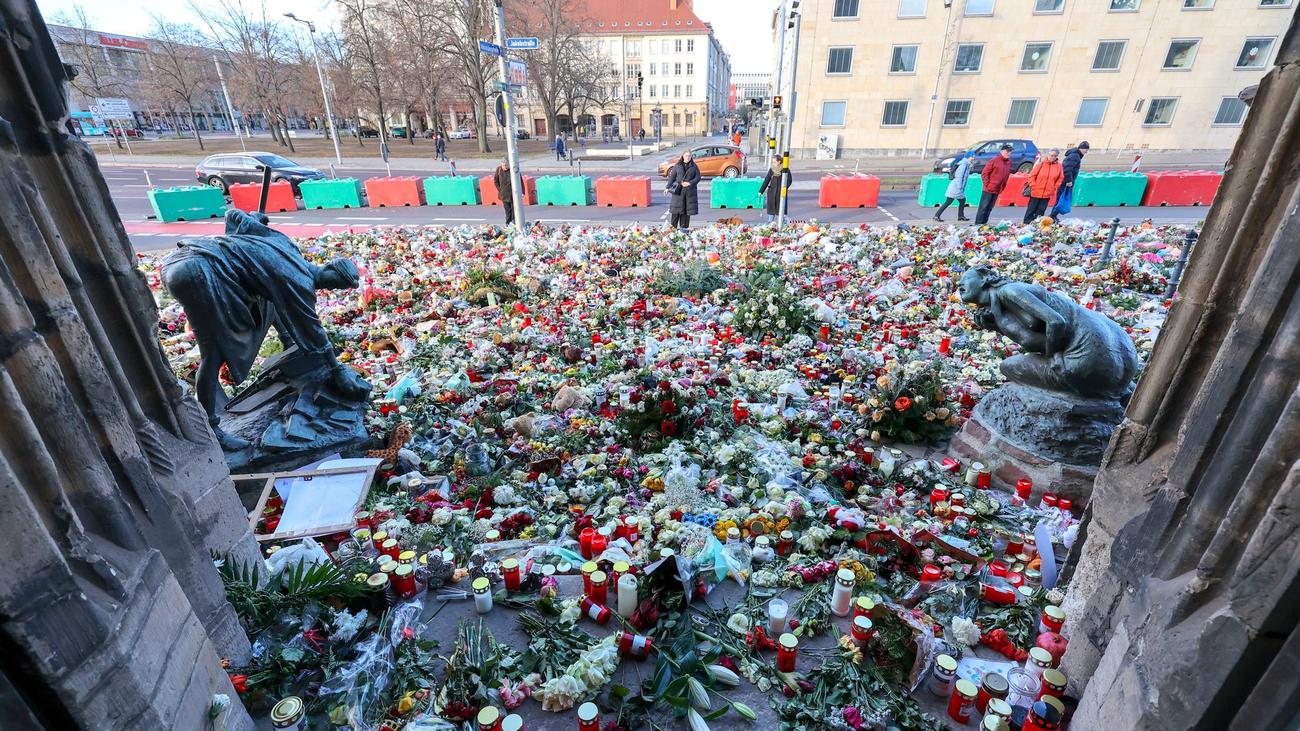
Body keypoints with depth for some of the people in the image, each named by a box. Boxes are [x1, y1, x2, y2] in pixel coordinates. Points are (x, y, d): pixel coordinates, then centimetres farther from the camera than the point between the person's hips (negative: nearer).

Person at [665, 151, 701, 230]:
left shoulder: (694, 166, 7)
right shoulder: (677, 166, 7)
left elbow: (698, 177, 3)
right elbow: (671, 177, 6)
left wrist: (690, 183, -13)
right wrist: (668, 187, -3)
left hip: (690, 191, 1)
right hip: (678, 190, -1)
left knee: (687, 209, 1)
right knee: (677, 208, -3)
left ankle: (684, 227, 9)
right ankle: (673, 226, 5)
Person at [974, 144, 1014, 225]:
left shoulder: (1009, 162, 11)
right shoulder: (994, 161, -8)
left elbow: (1007, 175, 18)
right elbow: (984, 173, -8)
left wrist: (1003, 186, 11)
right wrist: (987, 184, -11)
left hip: (997, 190, 6)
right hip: (989, 189, -6)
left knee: (989, 208, 8)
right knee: (983, 207, -7)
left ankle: (984, 224, 12)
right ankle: (978, 224, -6)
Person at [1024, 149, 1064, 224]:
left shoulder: (1058, 165, 3)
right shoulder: (1041, 163, -6)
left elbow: (1061, 178, 11)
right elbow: (1032, 175, -4)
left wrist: (1055, 187, 4)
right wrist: (1033, 186, -10)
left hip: (1047, 193, 3)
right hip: (1036, 192, -3)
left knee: (1041, 211, 6)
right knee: (1031, 209, 4)